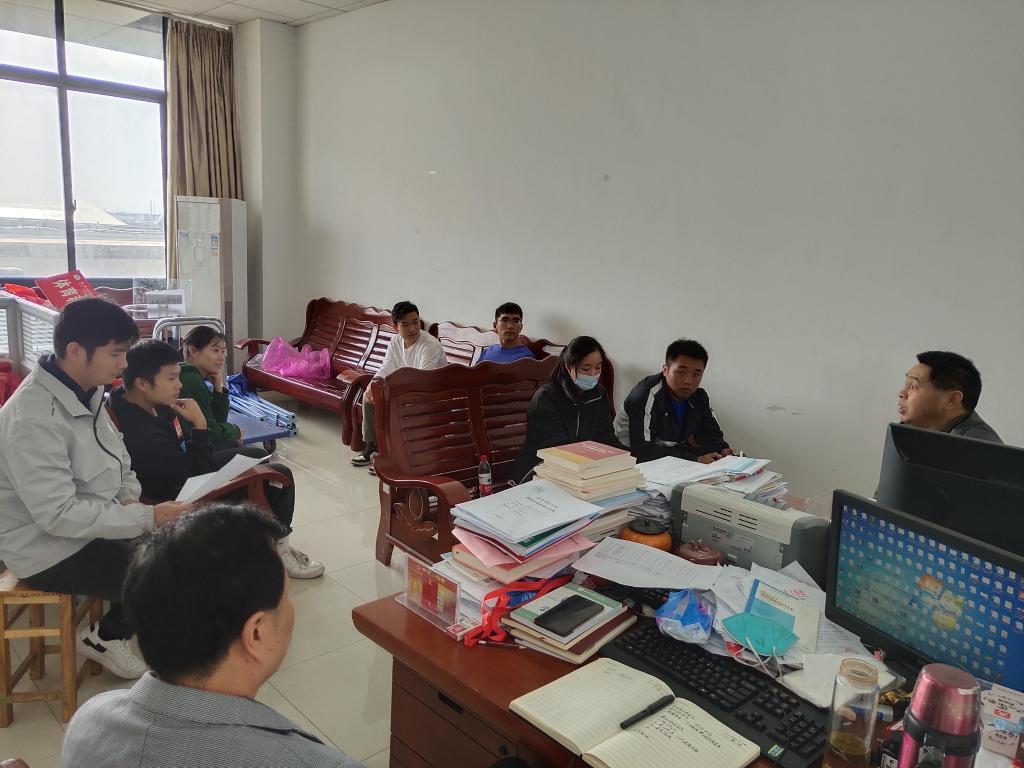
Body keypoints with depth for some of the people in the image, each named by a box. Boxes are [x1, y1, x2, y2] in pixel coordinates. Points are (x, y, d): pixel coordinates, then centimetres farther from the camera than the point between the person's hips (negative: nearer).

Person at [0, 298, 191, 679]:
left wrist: (129, 500, -8)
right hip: (50, 550, -8)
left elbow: (114, 459, 11)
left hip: (93, 522, 8)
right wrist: (147, 517, -29)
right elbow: (58, 515, -30)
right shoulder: (34, 419, -28)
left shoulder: (85, 392, 0)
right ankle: (105, 637, 11)